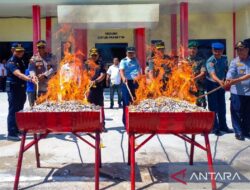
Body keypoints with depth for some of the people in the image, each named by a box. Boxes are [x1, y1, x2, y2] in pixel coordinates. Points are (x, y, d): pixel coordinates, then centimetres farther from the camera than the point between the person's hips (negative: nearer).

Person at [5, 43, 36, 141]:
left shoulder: (21, 61, 12)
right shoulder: (11, 62, -15)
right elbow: (19, 74, -31)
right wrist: (30, 79, -44)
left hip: (21, 88, 8)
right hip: (13, 89, -8)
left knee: (19, 110, 14)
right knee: (13, 111, -7)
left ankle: (17, 129, 26)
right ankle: (11, 134, -3)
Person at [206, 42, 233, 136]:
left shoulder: (224, 58, -3)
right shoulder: (210, 61, -22)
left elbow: (226, 70, 7)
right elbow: (212, 74, -37)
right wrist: (219, 81, -54)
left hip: (221, 84, 6)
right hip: (212, 84, -5)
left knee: (222, 106, 13)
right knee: (213, 107, -1)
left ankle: (223, 126, 26)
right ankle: (215, 128, 10)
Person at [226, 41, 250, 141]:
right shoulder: (234, 62, 0)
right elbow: (231, 72, -17)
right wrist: (229, 79, -37)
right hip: (237, 92, -2)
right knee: (237, 113, 0)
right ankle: (238, 132, 11)